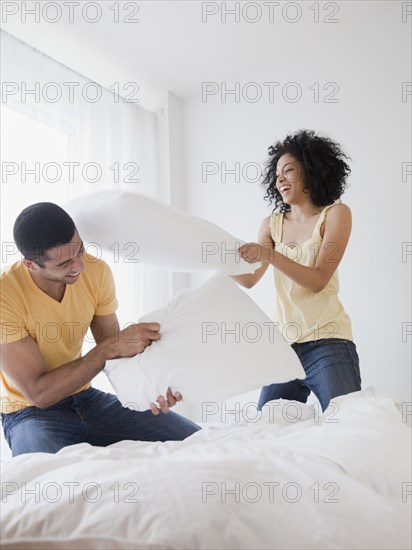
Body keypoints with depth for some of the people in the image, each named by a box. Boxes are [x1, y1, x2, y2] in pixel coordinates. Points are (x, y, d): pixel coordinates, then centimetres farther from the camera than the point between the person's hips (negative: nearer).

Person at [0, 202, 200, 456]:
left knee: (195, 440, -4)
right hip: (30, 412, -5)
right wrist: (110, 347, -32)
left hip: (86, 397, 5)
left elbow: (115, 352, -1)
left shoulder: (96, 271, -9)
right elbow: (38, 393, -25)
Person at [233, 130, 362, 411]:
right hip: (285, 343, 5)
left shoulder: (335, 213, -1)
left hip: (327, 343, -4)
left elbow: (318, 280, -12)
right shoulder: (272, 223, 12)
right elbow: (249, 279, 5)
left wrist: (270, 254, -24)